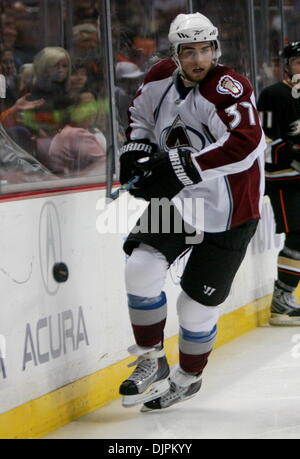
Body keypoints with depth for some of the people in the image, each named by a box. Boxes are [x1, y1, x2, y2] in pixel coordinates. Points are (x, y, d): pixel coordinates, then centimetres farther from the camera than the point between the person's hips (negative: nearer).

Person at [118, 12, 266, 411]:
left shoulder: (229, 89, -23)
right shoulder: (160, 79, -2)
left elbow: (244, 144, -39)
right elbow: (141, 115, 20)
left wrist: (183, 168, -41)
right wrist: (135, 150, 0)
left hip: (228, 213, -5)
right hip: (176, 200, 5)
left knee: (197, 306, 2)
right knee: (142, 267, -16)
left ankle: (189, 377, 31)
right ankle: (152, 363, 1)